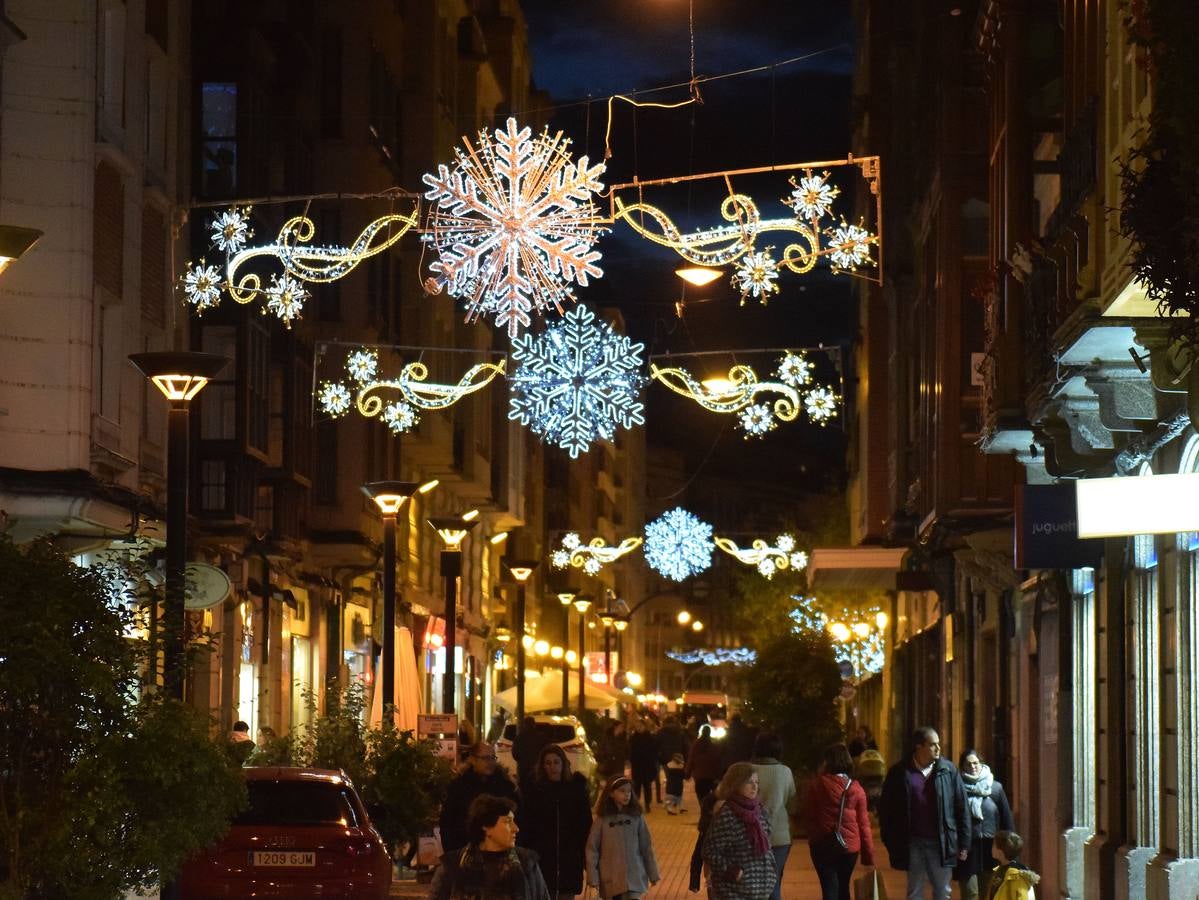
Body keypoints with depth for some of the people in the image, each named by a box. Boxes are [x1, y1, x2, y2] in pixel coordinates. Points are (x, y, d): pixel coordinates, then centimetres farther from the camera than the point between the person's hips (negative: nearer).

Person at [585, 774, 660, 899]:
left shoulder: (636, 817, -1)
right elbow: (592, 848, -2)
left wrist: (653, 874, 7)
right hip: (610, 878, 0)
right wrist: (593, 877, -7)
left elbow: (646, 847, 5)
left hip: (634, 877, 0)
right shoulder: (602, 820, -4)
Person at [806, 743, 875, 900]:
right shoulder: (856, 789, 0)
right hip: (849, 846, 3)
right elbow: (863, 824, 1)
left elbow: (809, 814, -4)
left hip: (823, 844, -3)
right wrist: (869, 857, 5)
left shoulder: (819, 785, -8)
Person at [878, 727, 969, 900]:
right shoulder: (900, 773, -1)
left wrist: (964, 843, 0)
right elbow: (886, 809, 3)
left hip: (941, 843, 1)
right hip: (912, 844, -1)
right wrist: (891, 843, -1)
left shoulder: (948, 770, 2)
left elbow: (962, 808, 4)